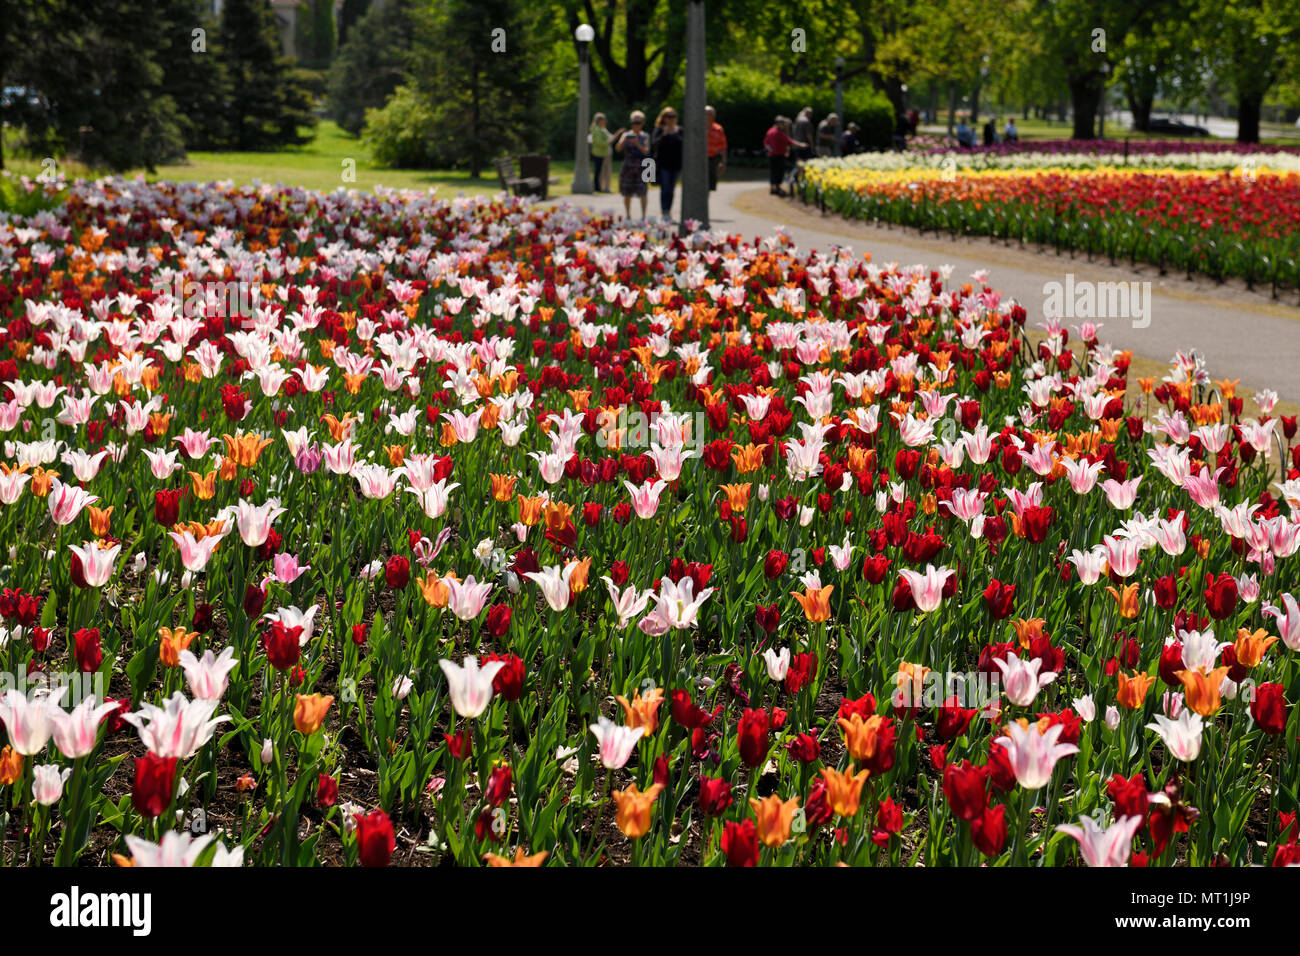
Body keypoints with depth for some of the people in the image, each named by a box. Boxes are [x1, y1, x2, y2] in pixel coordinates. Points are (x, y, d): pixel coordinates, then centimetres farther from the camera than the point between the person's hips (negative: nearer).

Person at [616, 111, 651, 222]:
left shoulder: (645, 137, 4)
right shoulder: (626, 135, 6)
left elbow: (646, 151, -8)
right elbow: (618, 148, -4)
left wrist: (637, 144, -24)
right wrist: (624, 141, -23)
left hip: (641, 167, -2)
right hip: (628, 166, 2)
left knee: (642, 192, -8)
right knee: (627, 192, 3)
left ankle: (643, 216, -7)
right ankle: (627, 215, 13)